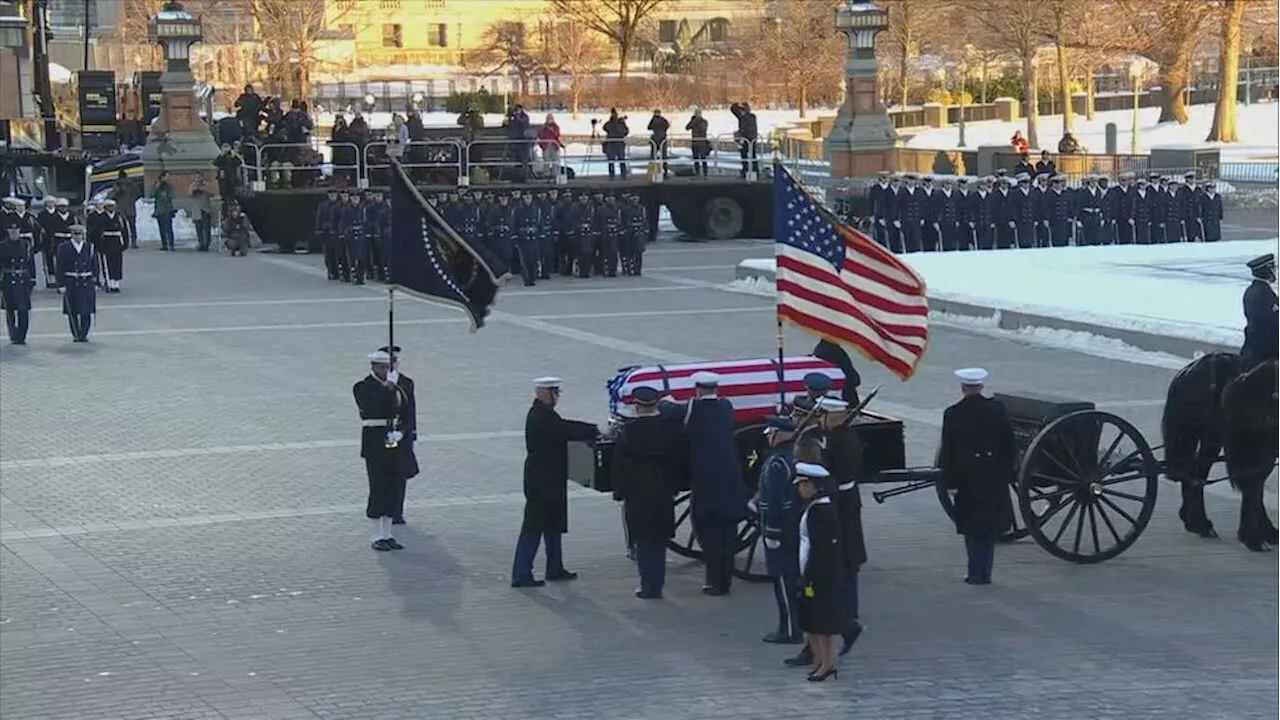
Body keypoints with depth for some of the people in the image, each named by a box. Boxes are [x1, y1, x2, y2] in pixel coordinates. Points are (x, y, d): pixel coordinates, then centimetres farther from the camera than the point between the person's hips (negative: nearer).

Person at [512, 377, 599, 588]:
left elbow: (564, 427, 12)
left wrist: (592, 430, 4)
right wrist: (594, 432, -11)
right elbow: (568, 432, -23)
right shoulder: (543, 416, -20)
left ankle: (555, 569, 28)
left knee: (553, 525, 19)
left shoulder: (539, 413, 11)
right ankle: (521, 574, -2)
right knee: (533, 528, -6)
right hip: (544, 481, -11)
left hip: (544, 480, 11)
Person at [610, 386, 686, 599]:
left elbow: (619, 466, -8)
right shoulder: (672, 428, -1)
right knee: (659, 541, 12)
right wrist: (674, 486, 15)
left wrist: (619, 492, 1)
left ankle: (648, 587, 2)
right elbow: (680, 460, 6)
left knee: (643, 542, 3)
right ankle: (657, 586, 14)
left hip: (637, 495, -3)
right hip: (663, 493, 3)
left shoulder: (628, 432, -11)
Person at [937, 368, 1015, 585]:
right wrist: (1008, 471, 10)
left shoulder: (953, 414, -8)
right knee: (990, 524, 11)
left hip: (967, 477, -2)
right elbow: (1009, 442, 1)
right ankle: (982, 572, 10)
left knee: (972, 526, 8)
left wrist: (949, 480, 1)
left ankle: (977, 572, 4)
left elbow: (947, 450, -6)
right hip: (995, 476, 2)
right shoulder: (997, 409, -3)